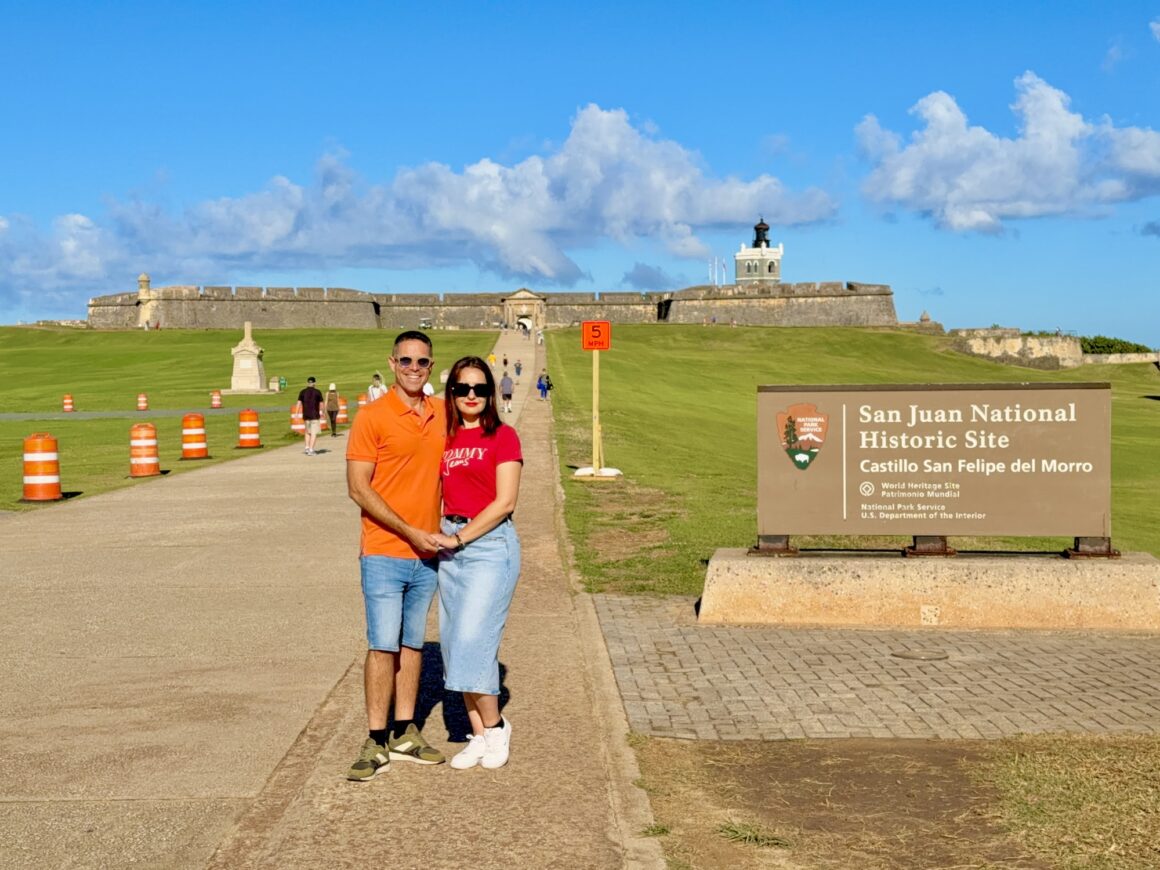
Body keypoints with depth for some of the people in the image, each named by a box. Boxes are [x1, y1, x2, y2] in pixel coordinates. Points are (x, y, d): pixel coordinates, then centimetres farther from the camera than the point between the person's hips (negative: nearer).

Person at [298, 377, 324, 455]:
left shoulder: (302, 392, 3)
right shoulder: (317, 392, -3)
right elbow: (321, 404, 0)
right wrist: (321, 412, 14)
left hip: (306, 415, 3)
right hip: (315, 415, -3)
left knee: (308, 432, 20)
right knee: (314, 433, -1)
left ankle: (307, 448, 14)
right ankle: (311, 450, -8)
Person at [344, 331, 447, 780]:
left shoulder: (441, 414, 8)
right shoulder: (372, 417, -9)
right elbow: (358, 488, -12)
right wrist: (410, 532, -15)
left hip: (427, 555, 5)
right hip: (385, 554, -5)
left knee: (413, 643, 12)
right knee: (383, 646, -5)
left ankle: (406, 734, 21)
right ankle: (376, 742, 3)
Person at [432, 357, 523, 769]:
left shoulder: (503, 436, -5)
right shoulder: (445, 439, 11)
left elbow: (505, 502, -11)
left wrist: (459, 538, -11)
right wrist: (441, 536, 3)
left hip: (490, 544, -6)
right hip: (451, 544, 6)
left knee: (472, 640, -12)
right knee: (456, 643, 7)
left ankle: (495, 726, 8)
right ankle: (478, 735, 17)